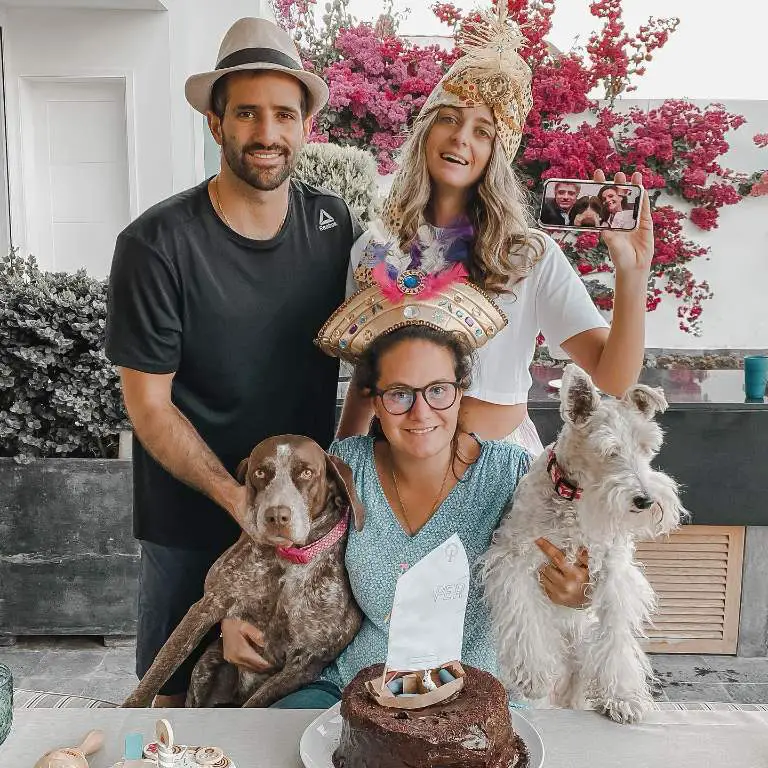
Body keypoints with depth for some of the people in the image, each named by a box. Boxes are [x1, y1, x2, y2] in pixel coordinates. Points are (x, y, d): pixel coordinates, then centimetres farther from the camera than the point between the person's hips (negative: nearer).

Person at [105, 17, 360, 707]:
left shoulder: (334, 225, -5)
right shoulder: (157, 244, -16)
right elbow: (149, 405, -12)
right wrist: (239, 498, -19)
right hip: (191, 518, -2)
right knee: (179, 691, 16)